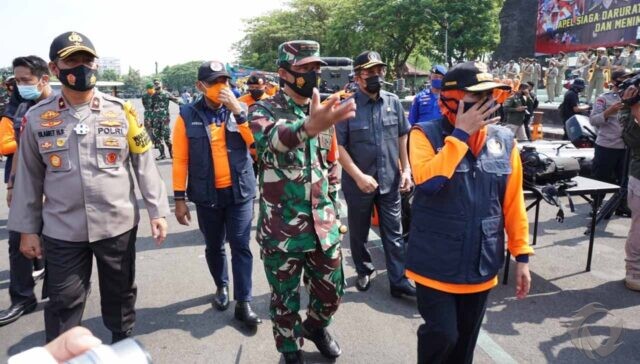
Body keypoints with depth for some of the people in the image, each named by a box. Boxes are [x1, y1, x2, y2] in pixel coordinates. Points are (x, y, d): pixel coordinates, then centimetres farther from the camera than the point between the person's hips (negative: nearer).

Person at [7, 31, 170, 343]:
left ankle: (123, 343, 42)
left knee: (120, 292, 18)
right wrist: (26, 229, 5)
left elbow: (145, 165, -2)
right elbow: (29, 178, 4)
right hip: (62, 230, 0)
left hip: (118, 224, 0)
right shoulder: (37, 118, -2)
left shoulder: (121, 112, -4)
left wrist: (157, 211, -5)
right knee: (63, 302, 10)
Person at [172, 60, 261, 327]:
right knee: (214, 246, 15)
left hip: (239, 191, 0)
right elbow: (180, 160, -2)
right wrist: (180, 198, -4)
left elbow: (257, 142, -12)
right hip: (207, 195, 0)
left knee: (241, 246, 0)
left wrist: (238, 111, -19)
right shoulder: (188, 116, -3)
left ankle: (243, 303, 8)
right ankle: (221, 286, 38)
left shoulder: (240, 110, 2)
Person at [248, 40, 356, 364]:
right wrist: (308, 127, -56)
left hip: (323, 226, 5)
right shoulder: (264, 110, -10)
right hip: (282, 229, -4)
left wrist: (333, 211, 15)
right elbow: (268, 137, -35)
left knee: (331, 292, 18)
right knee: (286, 301, 11)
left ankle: (315, 327, 49)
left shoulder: (322, 110, 7)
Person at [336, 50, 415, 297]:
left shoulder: (393, 102, 1)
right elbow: (338, 146, -14)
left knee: (394, 233, 8)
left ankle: (399, 281, 20)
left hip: (390, 180, 3)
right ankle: (364, 271, 37)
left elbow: (402, 137, 11)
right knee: (358, 232, 15)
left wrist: (406, 169, 5)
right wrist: (359, 176, -20)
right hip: (358, 182, -2)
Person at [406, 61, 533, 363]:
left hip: (481, 265, 4)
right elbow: (427, 181, -28)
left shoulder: (504, 141, 1)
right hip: (436, 264, -4)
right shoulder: (425, 134, -9)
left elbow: (513, 202, 6)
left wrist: (521, 254, 6)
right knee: (442, 335, -2)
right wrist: (460, 134, -22)